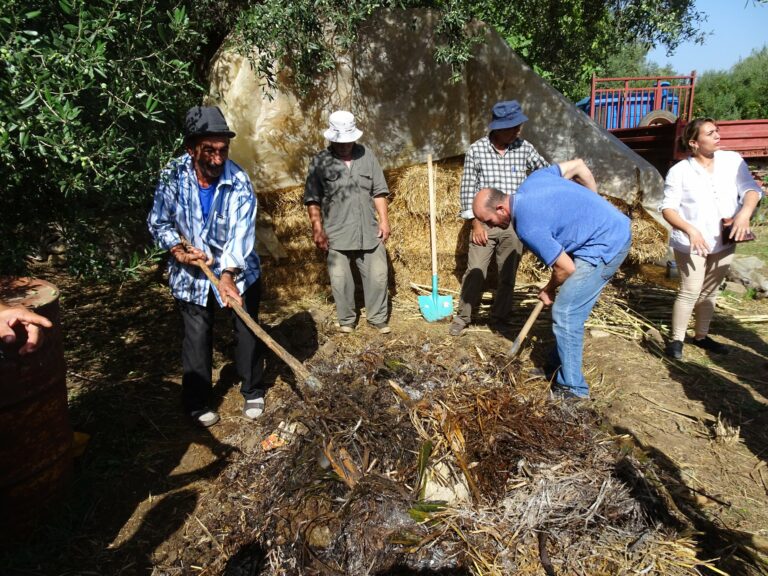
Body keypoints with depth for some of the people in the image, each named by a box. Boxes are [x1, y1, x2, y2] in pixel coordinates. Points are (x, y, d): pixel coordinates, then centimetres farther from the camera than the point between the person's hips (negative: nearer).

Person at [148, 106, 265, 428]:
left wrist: (228, 275, -40)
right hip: (191, 273, 1)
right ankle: (198, 404, 22)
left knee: (247, 330, 7)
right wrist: (178, 250, -20)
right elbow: (158, 223, -3)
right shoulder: (172, 175, -14)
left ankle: (252, 393, 28)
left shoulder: (239, 183, -20)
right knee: (197, 337, 6)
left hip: (237, 271, 0)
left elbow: (241, 234, -28)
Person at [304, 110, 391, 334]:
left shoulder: (366, 155, 5)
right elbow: (312, 200, -3)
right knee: (340, 280, 6)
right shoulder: (320, 162, -3)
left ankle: (378, 317, 24)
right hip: (337, 234, -2)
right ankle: (346, 319, 25)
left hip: (369, 231, 2)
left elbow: (379, 191, 7)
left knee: (378, 275, 7)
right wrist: (317, 229, -10)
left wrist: (384, 220, 1)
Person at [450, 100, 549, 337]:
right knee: (474, 273, 2)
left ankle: (500, 319, 26)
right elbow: (467, 189, -5)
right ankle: (462, 317, 20)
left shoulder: (525, 148, -1)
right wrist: (475, 223, -8)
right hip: (484, 223, -2)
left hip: (514, 224, 2)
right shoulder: (476, 150, -7)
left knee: (508, 276, 10)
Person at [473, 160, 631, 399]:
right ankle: (560, 367, 28)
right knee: (568, 309, 16)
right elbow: (579, 165, 11)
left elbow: (566, 268, -16)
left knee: (565, 314, -8)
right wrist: (595, 207, 20)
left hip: (605, 246, -10)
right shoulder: (532, 180, 1)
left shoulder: (528, 226, -22)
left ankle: (572, 389, 1)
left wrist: (549, 290, 5)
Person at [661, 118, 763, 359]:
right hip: (691, 244, -4)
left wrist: (745, 213, -29)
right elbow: (668, 208, -14)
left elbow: (750, 189, -8)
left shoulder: (733, 160, -3)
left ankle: (701, 336, 30)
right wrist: (690, 230, -28)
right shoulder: (679, 171, -12)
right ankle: (676, 340, 10)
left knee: (710, 292, 15)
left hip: (724, 243, 4)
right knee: (690, 292, -3)